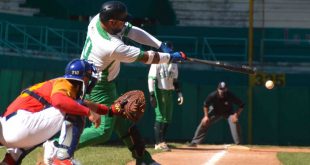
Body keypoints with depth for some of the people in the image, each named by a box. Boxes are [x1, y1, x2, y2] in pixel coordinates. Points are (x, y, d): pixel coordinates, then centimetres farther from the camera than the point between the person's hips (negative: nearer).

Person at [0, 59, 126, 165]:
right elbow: (59, 101, -25)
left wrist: (111, 110, 26)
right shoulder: (64, 83, -3)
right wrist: (88, 112, -21)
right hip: (20, 124, -9)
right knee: (73, 111, -8)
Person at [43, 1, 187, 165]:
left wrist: (161, 45, -9)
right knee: (103, 130, -7)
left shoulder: (99, 19, -13)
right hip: (99, 88, -10)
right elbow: (145, 57, -23)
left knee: (122, 121, 16)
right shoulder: (112, 47, -35)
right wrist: (171, 57, -9)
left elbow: (132, 31, -3)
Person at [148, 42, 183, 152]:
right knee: (160, 117, -9)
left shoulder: (173, 63, 13)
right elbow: (151, 78, -14)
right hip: (160, 91, -7)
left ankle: (162, 141, 16)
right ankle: (159, 143, -5)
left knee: (168, 118, 8)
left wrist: (179, 93, 11)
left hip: (169, 92, 7)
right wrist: (152, 95, -21)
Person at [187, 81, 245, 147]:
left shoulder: (231, 96, -33)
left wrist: (236, 115, -34)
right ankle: (194, 142, -1)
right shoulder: (213, 95, -29)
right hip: (215, 112, 1)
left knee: (234, 122, -27)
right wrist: (206, 116, -15)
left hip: (228, 112, -1)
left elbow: (241, 106, -22)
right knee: (204, 123, -10)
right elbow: (205, 105, -9)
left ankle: (238, 144, -21)